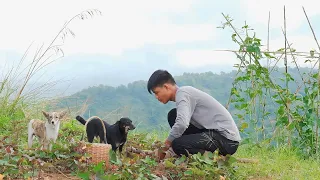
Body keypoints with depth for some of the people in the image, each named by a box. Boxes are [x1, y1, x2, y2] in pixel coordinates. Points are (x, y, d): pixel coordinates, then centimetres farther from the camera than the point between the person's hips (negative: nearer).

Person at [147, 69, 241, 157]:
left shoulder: (182, 93, -14)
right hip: (215, 131, 10)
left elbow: (182, 124, -29)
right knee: (173, 115, 11)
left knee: (178, 145, -24)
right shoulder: (186, 92, 15)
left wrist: (167, 143, -16)